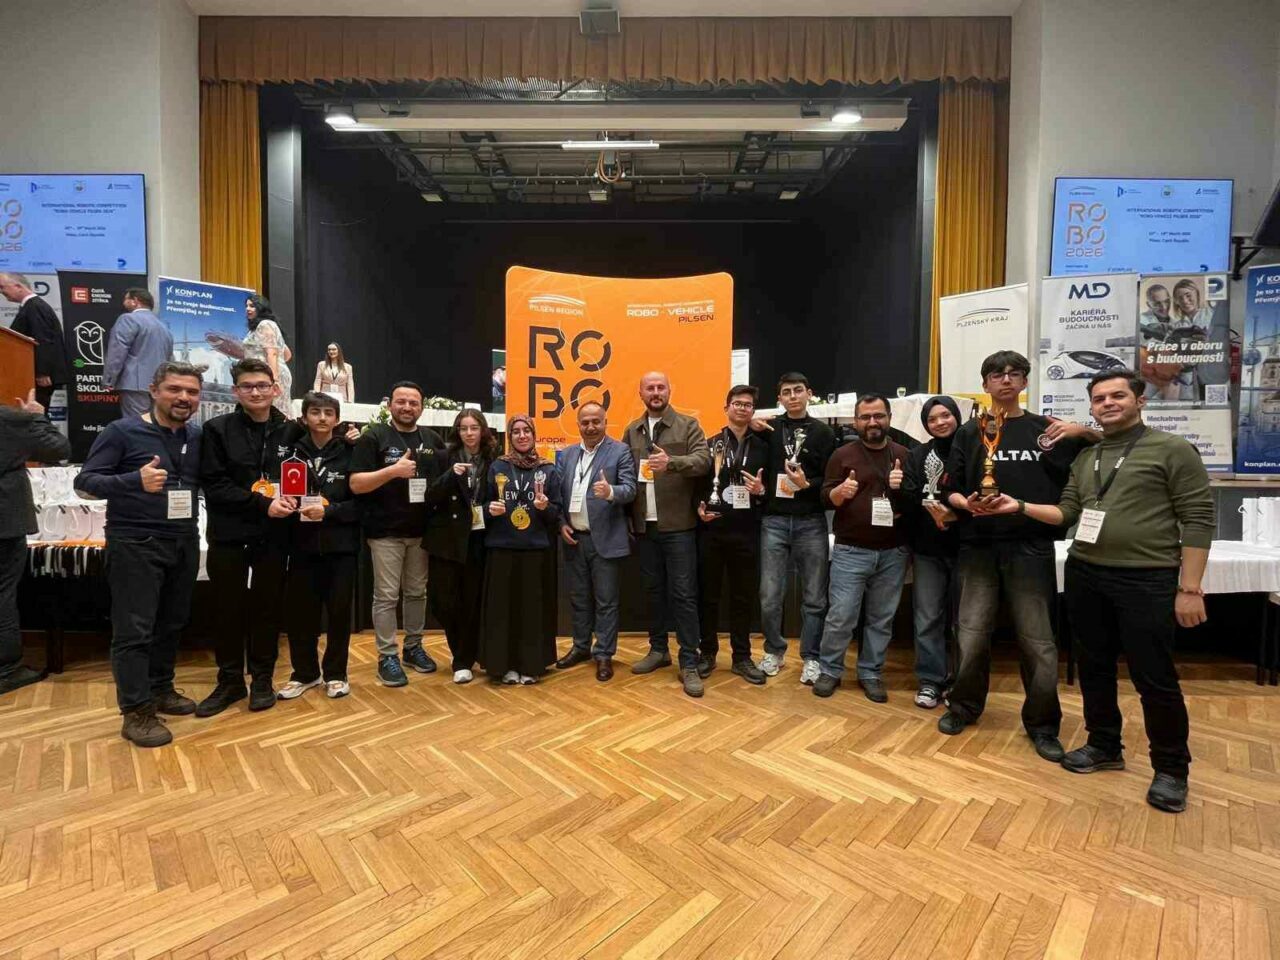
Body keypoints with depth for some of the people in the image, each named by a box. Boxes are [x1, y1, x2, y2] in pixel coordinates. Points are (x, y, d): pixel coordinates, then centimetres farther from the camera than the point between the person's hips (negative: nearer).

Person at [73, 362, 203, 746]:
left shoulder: (198, 436, 8)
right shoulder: (122, 431, -7)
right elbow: (84, 480, -11)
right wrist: (135, 480, -28)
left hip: (184, 543, 5)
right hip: (136, 544, -5)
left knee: (171, 623, 14)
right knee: (134, 630, -1)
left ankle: (161, 689, 29)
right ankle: (136, 712, 8)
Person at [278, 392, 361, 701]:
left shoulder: (349, 453, -1)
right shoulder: (293, 452, 4)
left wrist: (329, 510, -17)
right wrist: (290, 506, -10)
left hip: (341, 545, -2)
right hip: (303, 545, 2)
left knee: (339, 610, 6)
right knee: (299, 610, 6)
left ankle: (335, 673, 23)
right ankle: (305, 673, 26)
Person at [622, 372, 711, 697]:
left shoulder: (688, 425, 0)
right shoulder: (632, 431, 12)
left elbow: (704, 461, -14)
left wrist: (671, 462, -32)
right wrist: (628, 519, 5)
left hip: (678, 525, -4)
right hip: (644, 526, 4)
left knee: (683, 593, -2)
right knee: (653, 589, 13)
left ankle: (689, 663, 5)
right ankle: (658, 650, 28)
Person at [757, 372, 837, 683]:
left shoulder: (823, 432, 5)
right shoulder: (769, 430, 7)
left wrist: (808, 485, -17)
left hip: (811, 522, 0)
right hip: (774, 521, 1)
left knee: (814, 596, 6)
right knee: (770, 595, 3)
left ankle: (810, 657, 20)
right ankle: (774, 650, 23)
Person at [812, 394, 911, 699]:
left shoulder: (904, 455, 10)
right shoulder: (843, 455, 3)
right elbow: (825, 498, 0)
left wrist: (904, 488, -10)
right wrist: (840, 491, -22)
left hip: (893, 552, 3)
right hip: (850, 551, -2)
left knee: (882, 618, 9)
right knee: (840, 615, -3)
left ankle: (871, 673, 24)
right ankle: (830, 670, 14)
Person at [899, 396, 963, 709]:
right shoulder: (917, 456, 8)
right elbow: (908, 497, -3)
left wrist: (958, 515, -19)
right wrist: (932, 509, -20)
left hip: (965, 547, -1)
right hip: (927, 549, 2)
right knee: (927, 618, 5)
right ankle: (930, 681, 15)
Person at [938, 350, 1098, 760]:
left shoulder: (1046, 429, 6)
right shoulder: (969, 433, 8)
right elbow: (951, 491, 7)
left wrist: (1084, 431, -11)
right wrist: (965, 503, -14)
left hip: (1031, 549, -1)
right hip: (978, 549, 1)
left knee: (1038, 642, 4)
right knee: (972, 637, 7)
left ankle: (1042, 724, 22)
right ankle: (964, 706, 27)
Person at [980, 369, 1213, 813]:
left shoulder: (1173, 450, -4)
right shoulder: (1085, 458, 13)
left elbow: (1198, 520, -8)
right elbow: (1067, 512, 11)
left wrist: (1189, 588, -12)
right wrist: (1020, 507, -6)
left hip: (1147, 580, -5)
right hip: (1085, 577, 5)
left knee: (1154, 677, 3)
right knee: (1094, 667, 15)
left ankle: (1171, 768, 23)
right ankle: (1104, 746, 32)